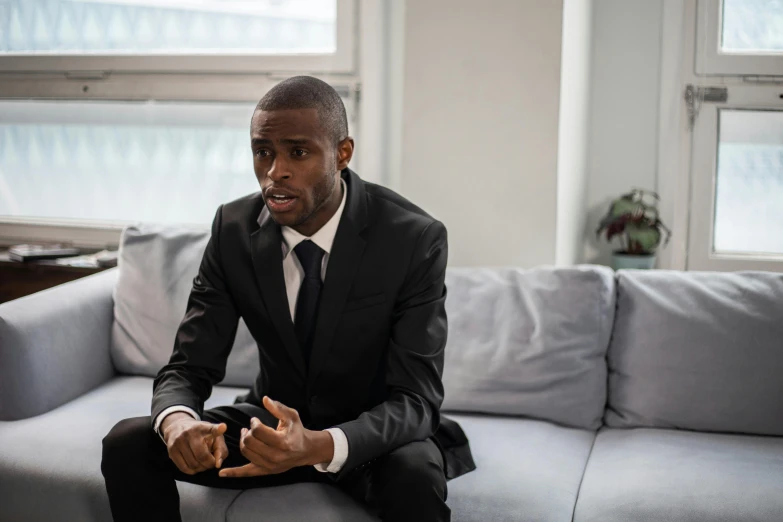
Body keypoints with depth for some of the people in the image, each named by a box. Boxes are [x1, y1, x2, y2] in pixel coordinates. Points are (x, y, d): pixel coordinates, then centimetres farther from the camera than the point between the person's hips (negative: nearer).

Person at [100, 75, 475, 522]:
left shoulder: (415, 238, -21)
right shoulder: (234, 229, -10)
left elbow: (416, 399, -24)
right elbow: (189, 366, -8)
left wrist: (319, 446, -44)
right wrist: (177, 422, -34)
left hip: (371, 434, -3)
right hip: (276, 421, 4)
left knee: (414, 476, -37)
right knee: (126, 443, -15)